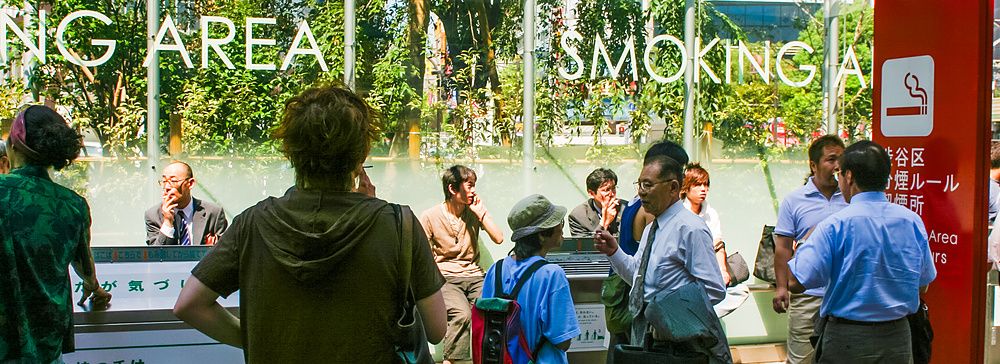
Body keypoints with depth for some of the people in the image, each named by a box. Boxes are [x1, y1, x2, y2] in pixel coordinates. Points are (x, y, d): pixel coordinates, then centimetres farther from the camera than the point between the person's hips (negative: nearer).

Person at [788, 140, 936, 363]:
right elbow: (922, 286, 9)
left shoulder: (835, 225, -16)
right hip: (898, 340, 5)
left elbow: (796, 282, -15)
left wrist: (807, 241, 0)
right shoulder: (913, 221, -1)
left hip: (846, 340, -5)